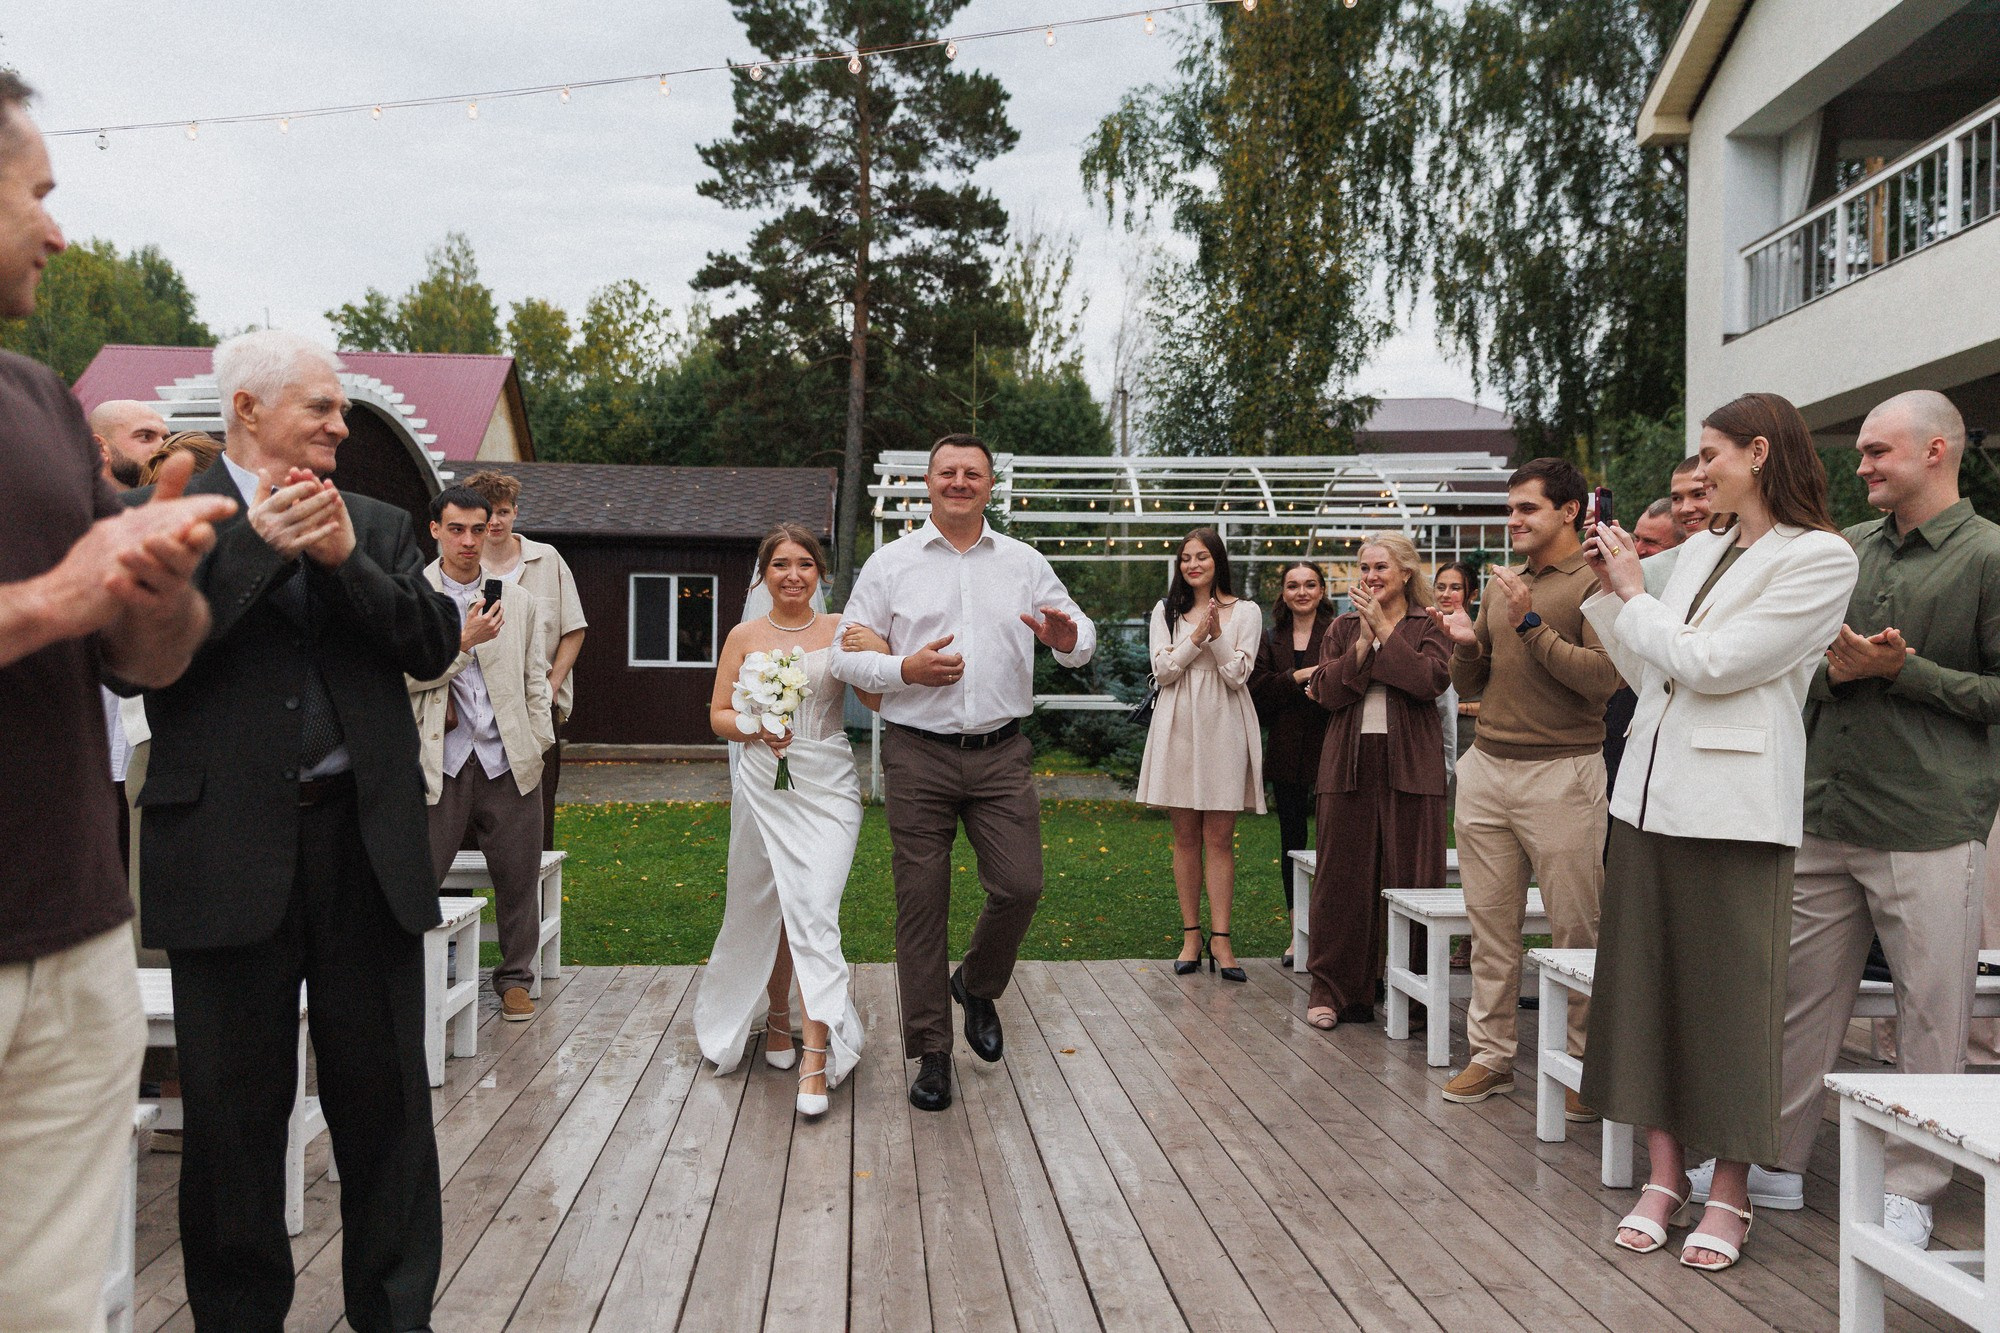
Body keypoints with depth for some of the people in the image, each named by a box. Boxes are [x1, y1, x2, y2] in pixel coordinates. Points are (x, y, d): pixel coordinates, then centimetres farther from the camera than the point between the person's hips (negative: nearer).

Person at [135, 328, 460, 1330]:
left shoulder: (376, 526, 13)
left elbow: (435, 645, 2)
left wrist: (345, 558, -10)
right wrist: (254, 545, -13)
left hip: (368, 841, 3)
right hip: (228, 851, -3)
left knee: (385, 1097, 10)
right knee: (234, 1110, 9)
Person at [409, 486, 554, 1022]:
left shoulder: (518, 599, 13)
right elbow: (407, 675, -5)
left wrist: (538, 746, 7)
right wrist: (464, 640, -14)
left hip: (508, 758, 2)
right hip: (440, 758, -2)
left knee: (518, 878, 7)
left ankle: (515, 979, 21)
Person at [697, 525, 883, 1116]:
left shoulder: (842, 632, 3)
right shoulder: (744, 637, 6)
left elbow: (879, 701, -2)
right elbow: (719, 713, 9)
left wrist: (877, 656, -19)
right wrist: (755, 728, -11)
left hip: (827, 786, -2)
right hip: (763, 784, 2)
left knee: (814, 911, -12)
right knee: (765, 908, 11)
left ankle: (817, 1055, -13)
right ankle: (777, 1014, 36)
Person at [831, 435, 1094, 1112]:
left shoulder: (1024, 563, 10)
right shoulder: (890, 563, 6)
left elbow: (1081, 636, 12)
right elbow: (846, 655, 4)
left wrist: (1068, 637, -12)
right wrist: (905, 669, -14)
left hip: (1001, 754, 2)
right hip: (918, 756, -1)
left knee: (1020, 886, -6)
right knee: (922, 903, 2)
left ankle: (977, 986, 26)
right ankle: (931, 1052, 15)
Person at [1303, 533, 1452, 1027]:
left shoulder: (1429, 626, 6)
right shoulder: (1344, 628, 15)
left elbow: (1431, 680, -13)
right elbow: (1326, 691, 1)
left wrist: (1384, 629, -9)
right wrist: (1364, 641, -8)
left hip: (1409, 765, -2)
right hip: (1350, 764, 2)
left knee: (1408, 877, -1)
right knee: (1343, 877, 3)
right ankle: (1331, 990, 11)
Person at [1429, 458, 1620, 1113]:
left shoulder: (1594, 582, -5)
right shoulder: (1502, 583, 16)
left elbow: (1602, 678, -17)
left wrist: (1530, 624, -17)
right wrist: (1467, 645, -1)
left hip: (1562, 771, -6)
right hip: (1486, 766, 6)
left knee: (1576, 929, 0)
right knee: (1490, 924, 8)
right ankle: (1491, 1054, 17)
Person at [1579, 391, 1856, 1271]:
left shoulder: (1819, 557, -7)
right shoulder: (1699, 548, 14)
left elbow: (1709, 664, -14)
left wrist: (1634, 592, -3)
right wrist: (1610, 596, 9)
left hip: (1732, 806, -7)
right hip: (1652, 791, 7)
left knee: (1728, 996, 1)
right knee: (1648, 986, 9)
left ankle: (1730, 1195, 14)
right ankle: (1664, 1176, 20)